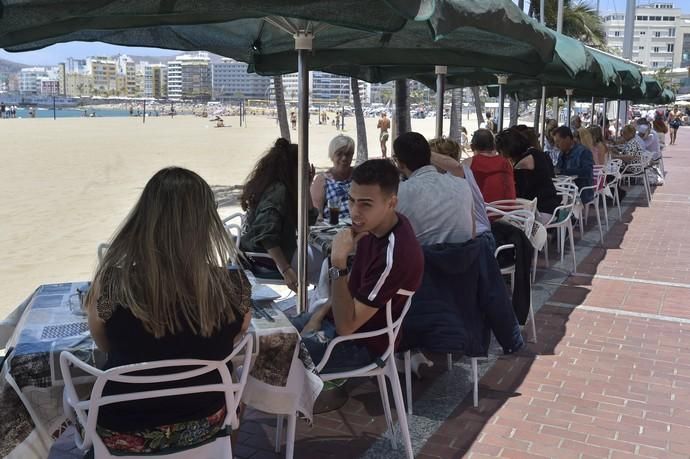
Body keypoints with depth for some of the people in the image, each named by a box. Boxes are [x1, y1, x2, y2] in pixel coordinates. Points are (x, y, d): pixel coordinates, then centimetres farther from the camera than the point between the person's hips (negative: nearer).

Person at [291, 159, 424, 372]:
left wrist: (338, 262, -35)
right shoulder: (373, 225, -6)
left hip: (361, 343, -8)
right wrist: (319, 315, 2)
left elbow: (346, 326, -29)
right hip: (339, 315, 8)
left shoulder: (395, 254, -33)